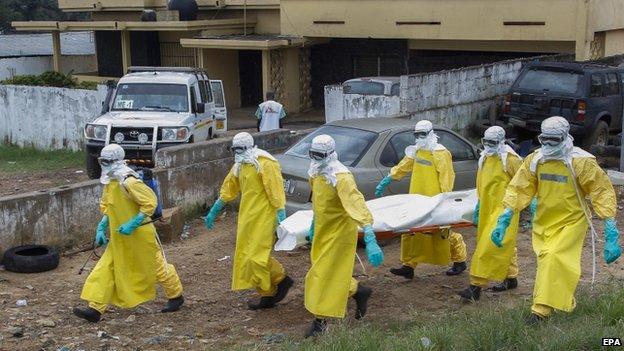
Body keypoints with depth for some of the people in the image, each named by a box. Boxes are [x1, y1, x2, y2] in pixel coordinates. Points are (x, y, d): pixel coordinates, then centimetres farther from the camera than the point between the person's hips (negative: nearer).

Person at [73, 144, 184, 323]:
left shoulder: (128, 181, -23)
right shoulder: (109, 182, 5)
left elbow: (150, 203, -25)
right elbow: (107, 207, 19)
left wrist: (132, 224, -26)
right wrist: (101, 228, 8)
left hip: (139, 234, -8)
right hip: (119, 237, 8)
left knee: (156, 266, 8)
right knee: (104, 269, 1)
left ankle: (176, 296, 30)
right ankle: (95, 309, 2)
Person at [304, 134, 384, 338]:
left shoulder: (340, 177, -27)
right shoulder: (316, 173, 1)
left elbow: (357, 206, -37)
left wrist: (370, 240, -45)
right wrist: (313, 227, 27)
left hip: (339, 232, -8)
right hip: (323, 231, 8)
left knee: (325, 276, -2)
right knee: (333, 273, 18)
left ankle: (320, 321, 9)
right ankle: (359, 291, 39)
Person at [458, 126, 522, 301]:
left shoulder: (510, 159, -12)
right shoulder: (485, 158, 13)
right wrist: (479, 204, 22)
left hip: (504, 209, -9)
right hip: (488, 209, 9)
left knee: (489, 246, -13)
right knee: (504, 245, 19)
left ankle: (476, 286, -15)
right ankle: (511, 278, 32)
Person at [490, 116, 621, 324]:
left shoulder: (581, 162, -16)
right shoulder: (535, 160, -4)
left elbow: (603, 192, -13)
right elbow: (518, 190, -1)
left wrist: (611, 234, -17)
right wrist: (503, 221, -9)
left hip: (571, 222, -5)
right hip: (543, 222, 5)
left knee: (554, 259, -18)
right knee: (547, 261, 12)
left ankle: (541, 310, -14)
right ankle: (565, 301, 36)